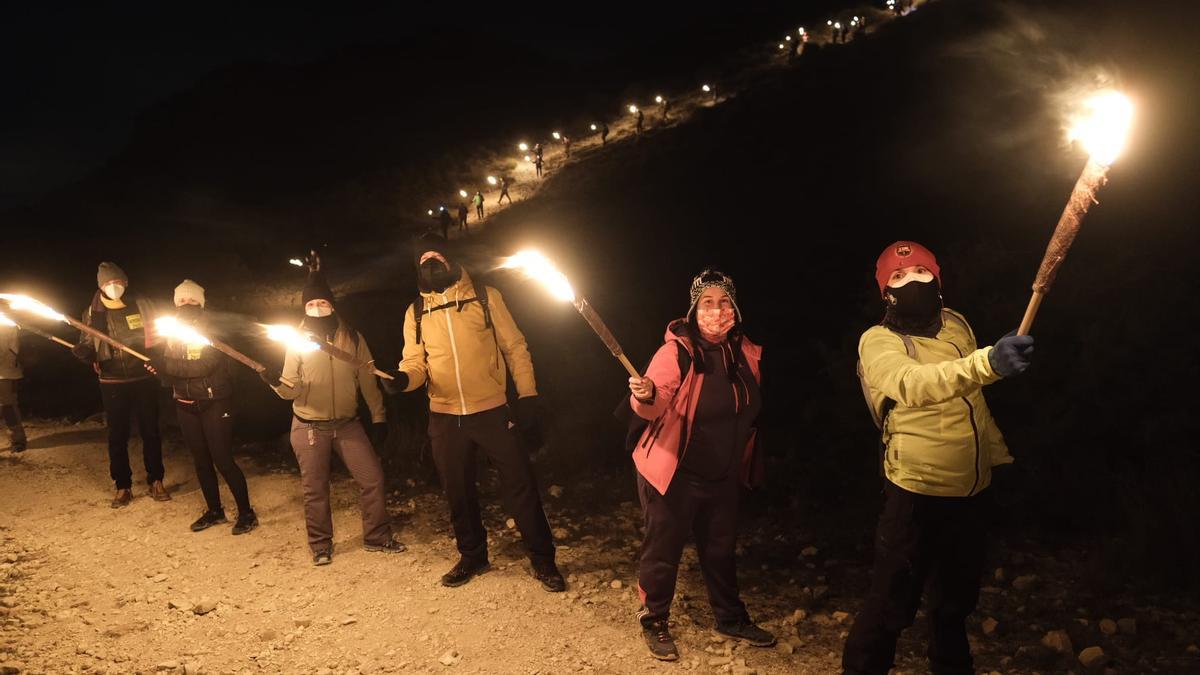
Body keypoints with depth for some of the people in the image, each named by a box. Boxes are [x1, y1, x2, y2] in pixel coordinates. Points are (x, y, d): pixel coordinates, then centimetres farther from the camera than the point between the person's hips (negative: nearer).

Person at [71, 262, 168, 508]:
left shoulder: (141, 306, 0)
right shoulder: (92, 313, 2)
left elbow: (157, 337, 8)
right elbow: (88, 347, 7)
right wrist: (82, 351, -17)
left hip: (144, 379, 0)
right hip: (112, 383, 1)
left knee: (150, 431, 7)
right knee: (117, 435, 6)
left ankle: (156, 481, 20)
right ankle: (123, 486, 17)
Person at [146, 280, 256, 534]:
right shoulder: (173, 334, 9)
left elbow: (205, 365, -23)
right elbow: (171, 375, 8)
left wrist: (166, 365, -25)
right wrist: (160, 371, -13)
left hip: (215, 404, -6)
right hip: (186, 406, 6)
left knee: (223, 460, -7)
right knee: (201, 461, 13)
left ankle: (246, 513, 4)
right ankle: (214, 511, 27)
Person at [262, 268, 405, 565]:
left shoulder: (352, 338, 0)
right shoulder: (298, 342, -3)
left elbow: (368, 381, 5)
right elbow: (292, 388, -7)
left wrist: (379, 417, 5)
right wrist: (277, 382, -29)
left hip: (347, 424, 2)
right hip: (309, 427, -1)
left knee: (372, 478, 0)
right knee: (315, 489, 6)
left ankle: (377, 536, 17)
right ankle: (321, 545, 24)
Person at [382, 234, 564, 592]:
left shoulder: (485, 297, 0)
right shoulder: (416, 312, 7)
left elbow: (515, 348, 1)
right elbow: (415, 362, 4)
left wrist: (528, 399, -4)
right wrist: (402, 378, -20)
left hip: (492, 411, -3)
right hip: (445, 417, 3)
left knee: (520, 485, 0)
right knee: (458, 492, 15)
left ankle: (543, 560, 15)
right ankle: (472, 556, 35)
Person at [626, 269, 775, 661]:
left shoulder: (746, 352, 0)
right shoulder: (677, 350, -18)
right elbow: (655, 406, -28)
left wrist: (747, 465, 16)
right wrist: (645, 395, -51)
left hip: (724, 476, 6)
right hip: (674, 475, -6)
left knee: (721, 549, 21)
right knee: (663, 551, 6)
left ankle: (731, 619, 41)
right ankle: (654, 622, 28)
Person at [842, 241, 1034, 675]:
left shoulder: (956, 324, 5)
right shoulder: (877, 342, -17)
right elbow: (912, 384, -39)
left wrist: (998, 452, 21)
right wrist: (987, 363, -53)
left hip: (972, 489, 7)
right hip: (917, 495, -6)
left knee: (956, 598, 22)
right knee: (891, 604, -2)